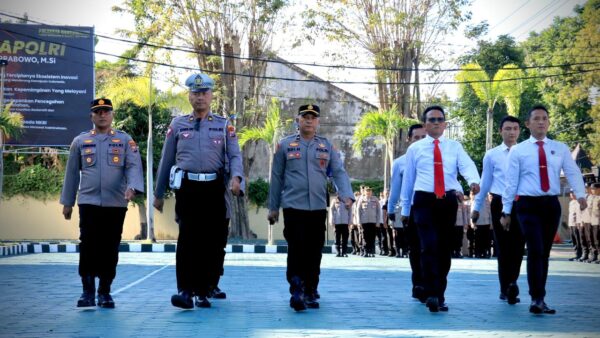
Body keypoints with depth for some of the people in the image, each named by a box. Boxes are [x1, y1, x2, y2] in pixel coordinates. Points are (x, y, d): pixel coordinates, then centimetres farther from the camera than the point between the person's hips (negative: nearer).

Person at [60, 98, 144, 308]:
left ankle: (105, 292, 13)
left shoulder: (125, 141, 7)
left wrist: (132, 187, -22)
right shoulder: (80, 141, 11)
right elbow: (72, 172, 14)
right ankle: (88, 291, -1)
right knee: (88, 246, -9)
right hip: (88, 202, 0)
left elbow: (134, 166, -3)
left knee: (110, 248, 3)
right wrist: (67, 202, 14)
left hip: (116, 204, 0)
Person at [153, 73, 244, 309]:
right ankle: (185, 290, -15)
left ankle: (203, 291, 16)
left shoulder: (224, 126, 11)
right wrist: (159, 193, 15)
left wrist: (236, 177, -19)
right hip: (187, 188, -1)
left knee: (212, 241, 4)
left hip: (215, 189, 1)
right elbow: (166, 161, 15)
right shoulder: (177, 125, 12)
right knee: (188, 238, -14)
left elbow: (235, 156, 2)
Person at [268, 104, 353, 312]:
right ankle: (297, 291, -11)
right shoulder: (285, 145, 6)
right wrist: (273, 207, 8)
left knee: (314, 253, 6)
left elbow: (339, 172, 5)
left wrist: (347, 195, -13)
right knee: (296, 250, -11)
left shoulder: (327, 146, 10)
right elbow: (277, 177, 8)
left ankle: (310, 293, 16)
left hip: (318, 208, 2)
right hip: (293, 207, -2)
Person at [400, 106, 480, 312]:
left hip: (448, 200, 2)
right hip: (424, 200, -2)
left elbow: (467, 166, -8)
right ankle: (432, 294, -16)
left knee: (445, 249, 7)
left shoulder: (455, 147, 10)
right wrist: (405, 208, 13)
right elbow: (408, 179, 13)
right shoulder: (415, 149, 9)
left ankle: (439, 296, 17)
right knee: (430, 247, -15)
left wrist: (473, 181, -30)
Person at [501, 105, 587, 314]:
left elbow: (573, 172, -3)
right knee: (535, 250, -14)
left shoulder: (560, 149, 8)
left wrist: (580, 194, -21)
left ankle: (538, 298, 17)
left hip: (551, 204, 3)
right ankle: (537, 299, -14)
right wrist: (506, 212, 1)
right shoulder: (518, 151, 2)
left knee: (545, 252, 9)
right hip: (528, 205, -3)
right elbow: (510, 182, 2)